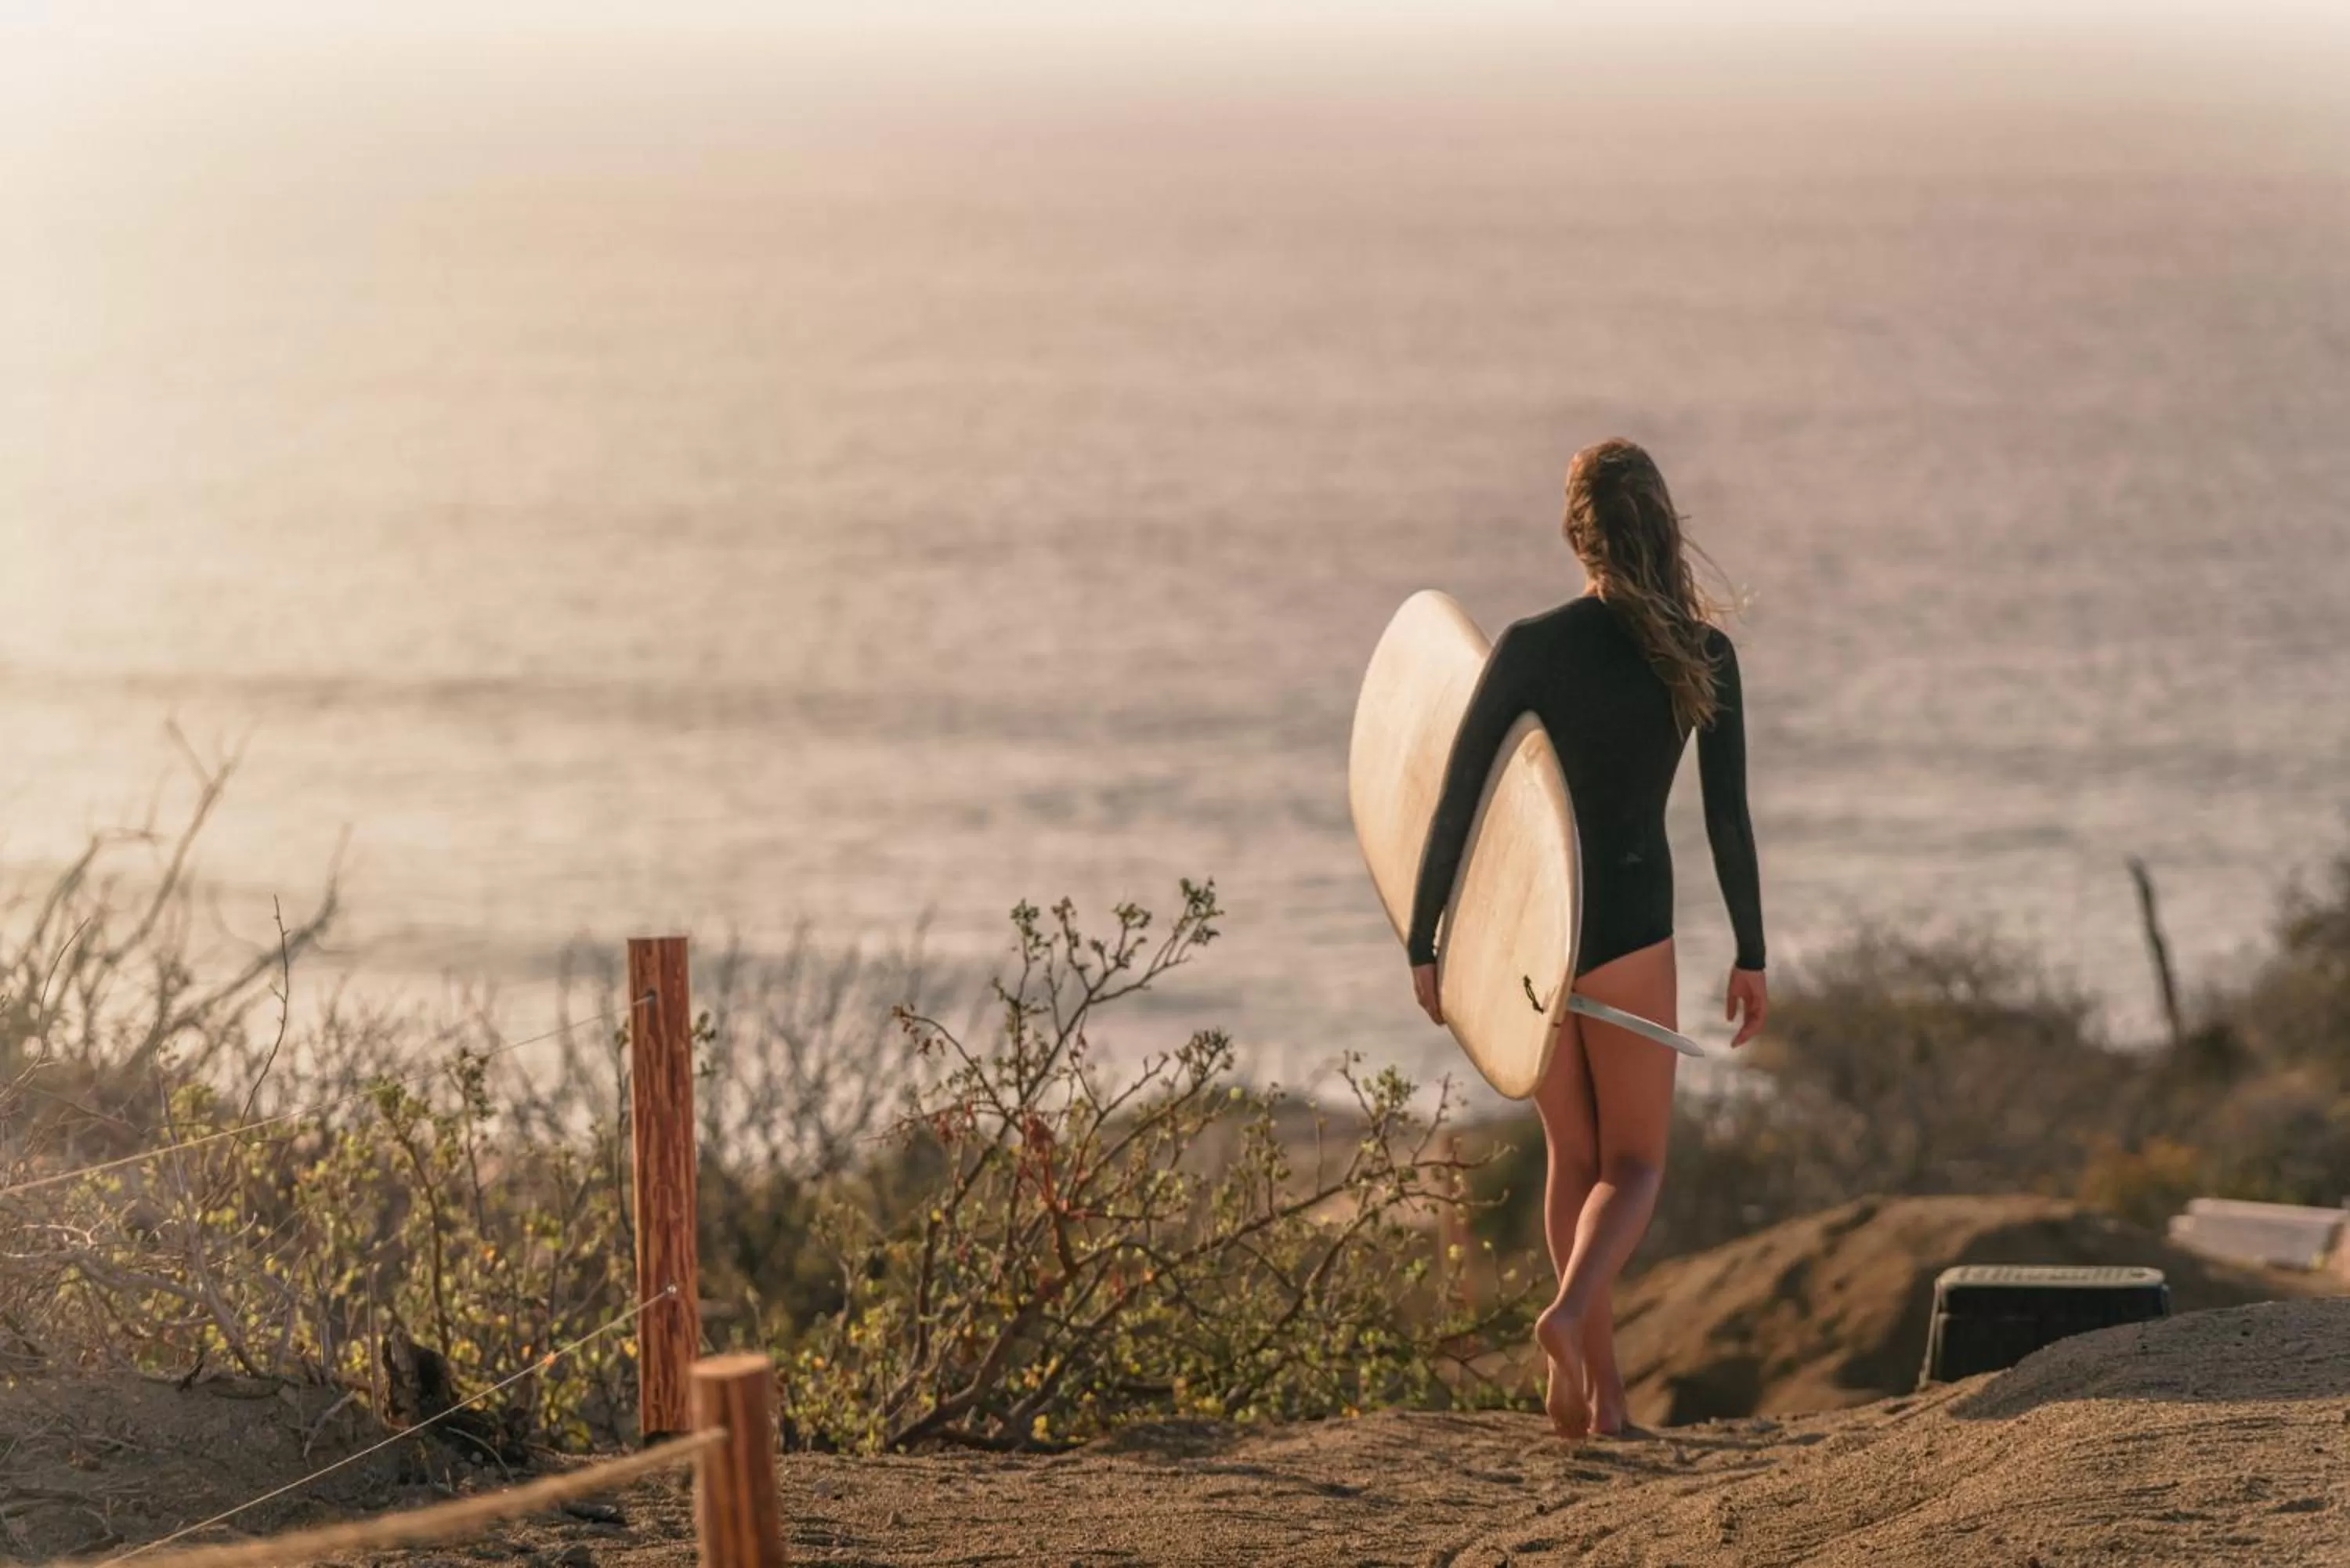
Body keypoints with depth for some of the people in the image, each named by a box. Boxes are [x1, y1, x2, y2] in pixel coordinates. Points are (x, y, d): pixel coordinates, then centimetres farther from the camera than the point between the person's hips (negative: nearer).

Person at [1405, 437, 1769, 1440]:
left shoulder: (1532, 648, -8)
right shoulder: (1704, 655, -6)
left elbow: (1455, 803, -8)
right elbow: (1729, 817, -3)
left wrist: (1423, 943, 1)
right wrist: (1751, 955, 6)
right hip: (1629, 925, -1)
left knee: (1574, 1151, 18)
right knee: (1633, 1164, 10)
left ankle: (1597, 1381, 19)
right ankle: (1571, 1312, -20)